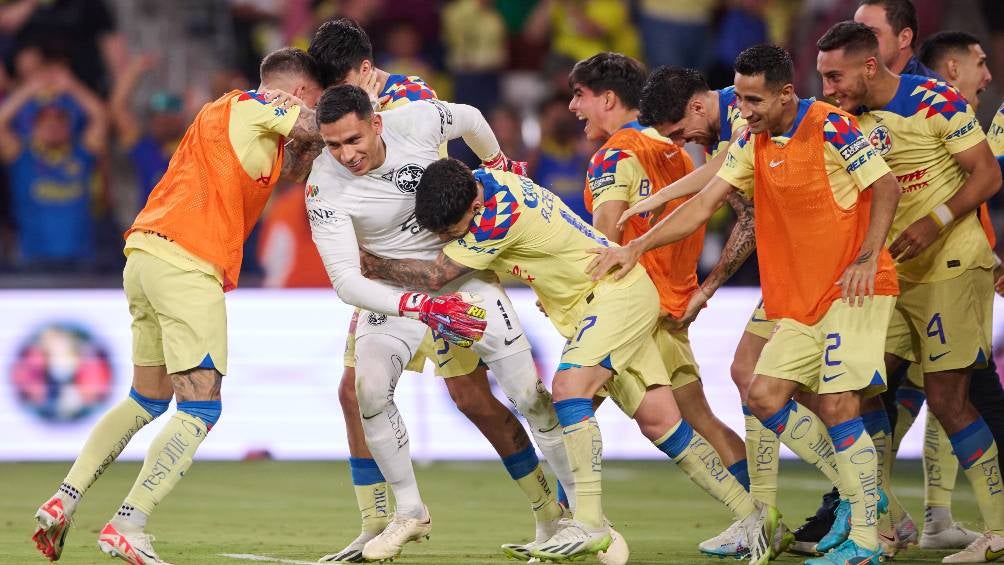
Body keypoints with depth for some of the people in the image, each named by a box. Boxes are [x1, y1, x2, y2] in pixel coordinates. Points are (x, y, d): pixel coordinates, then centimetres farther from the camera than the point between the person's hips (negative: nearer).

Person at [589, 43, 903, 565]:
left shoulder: (831, 127, -14)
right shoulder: (752, 143, 7)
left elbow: (886, 187, -12)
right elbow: (705, 204, 7)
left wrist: (867, 258, -22)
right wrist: (638, 246, 0)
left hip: (853, 288, -8)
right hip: (799, 297, 8)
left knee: (837, 405, -15)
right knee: (765, 397, 2)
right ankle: (860, 492, 15)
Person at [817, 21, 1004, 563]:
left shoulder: (935, 102, -13)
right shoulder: (851, 118, 6)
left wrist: (934, 222, -24)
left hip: (950, 268, -7)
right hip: (889, 274, 7)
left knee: (947, 397, -9)